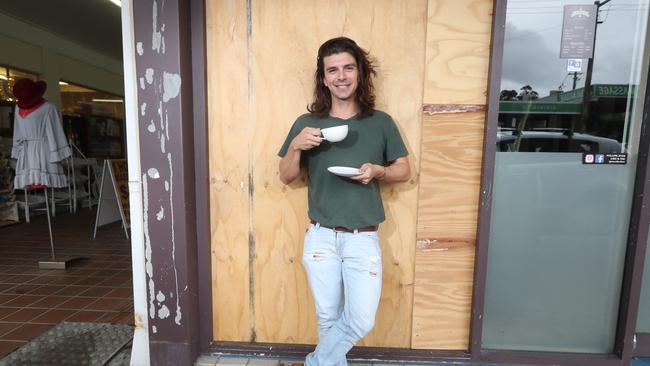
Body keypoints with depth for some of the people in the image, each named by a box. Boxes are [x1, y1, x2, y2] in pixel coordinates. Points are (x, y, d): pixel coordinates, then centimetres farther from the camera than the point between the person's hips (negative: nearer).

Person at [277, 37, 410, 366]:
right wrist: (296, 145, -15)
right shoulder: (306, 124, 0)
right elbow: (286, 176, 4)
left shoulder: (381, 122, 1)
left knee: (361, 320, 1)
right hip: (320, 237, 0)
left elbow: (404, 171, 8)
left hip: (363, 239, 0)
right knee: (328, 317, 15)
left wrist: (378, 171, -13)